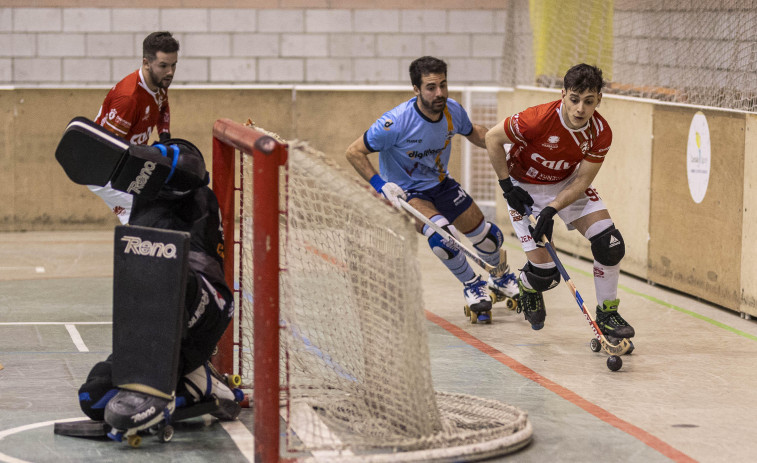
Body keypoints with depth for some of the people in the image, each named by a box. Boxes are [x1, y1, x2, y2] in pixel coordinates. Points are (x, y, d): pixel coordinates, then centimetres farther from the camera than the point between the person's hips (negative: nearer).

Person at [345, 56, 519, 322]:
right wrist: (381, 185, -33)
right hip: (406, 191, -6)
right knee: (440, 232, -32)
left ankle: (501, 278, 43)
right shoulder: (396, 122, -32)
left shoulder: (453, 111, -14)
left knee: (487, 235, 8)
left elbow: (473, 132, 10)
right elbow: (354, 152, -23)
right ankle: (472, 285, -6)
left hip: (440, 183, 6)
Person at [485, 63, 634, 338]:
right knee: (544, 272, -9)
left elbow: (582, 180, -15)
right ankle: (527, 288, 30)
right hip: (525, 188, -4)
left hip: (568, 185, 4)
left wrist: (551, 210, -28)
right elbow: (493, 138, -19)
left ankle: (607, 314, 6)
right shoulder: (538, 119, -33)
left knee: (610, 244, -14)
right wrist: (507, 187, -15)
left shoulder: (600, 132, -20)